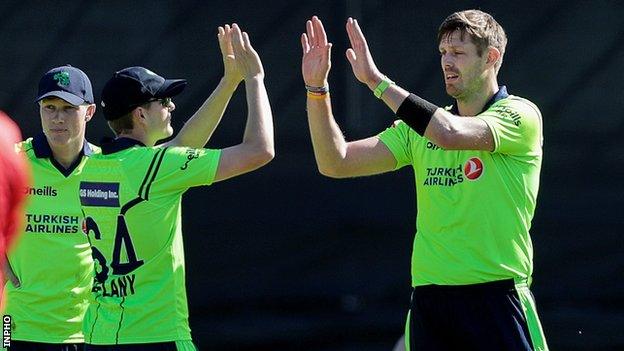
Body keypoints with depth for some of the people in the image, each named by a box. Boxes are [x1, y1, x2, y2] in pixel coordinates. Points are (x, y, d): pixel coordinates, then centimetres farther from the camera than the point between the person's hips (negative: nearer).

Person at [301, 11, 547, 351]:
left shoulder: (520, 114, -4)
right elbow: (336, 162, 8)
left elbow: (450, 134, -22)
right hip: (429, 301, 5)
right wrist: (316, 88, -3)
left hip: (496, 297, -5)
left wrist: (376, 79, -18)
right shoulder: (420, 127, 14)